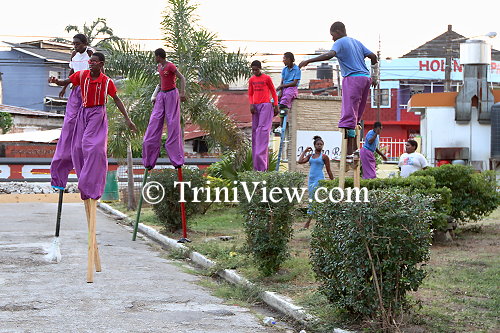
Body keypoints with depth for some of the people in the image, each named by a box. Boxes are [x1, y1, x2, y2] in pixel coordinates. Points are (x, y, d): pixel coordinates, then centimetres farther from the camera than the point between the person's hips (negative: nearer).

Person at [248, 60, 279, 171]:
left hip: (266, 105, -5)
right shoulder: (251, 80, 12)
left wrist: (276, 106, 3)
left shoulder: (267, 78, 0)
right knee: (255, 130, 2)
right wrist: (251, 104, 0)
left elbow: (273, 92, 6)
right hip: (256, 106, 5)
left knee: (263, 129, -17)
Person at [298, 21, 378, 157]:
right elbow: (373, 56, 19)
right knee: (356, 115, 14)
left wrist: (308, 61, -22)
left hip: (352, 78, -8)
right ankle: (354, 146, 13)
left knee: (348, 114, -12)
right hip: (365, 78, 8)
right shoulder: (356, 42, 21)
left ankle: (348, 150, -19)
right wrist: (374, 76, 28)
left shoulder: (340, 42, -3)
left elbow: (330, 55, -21)